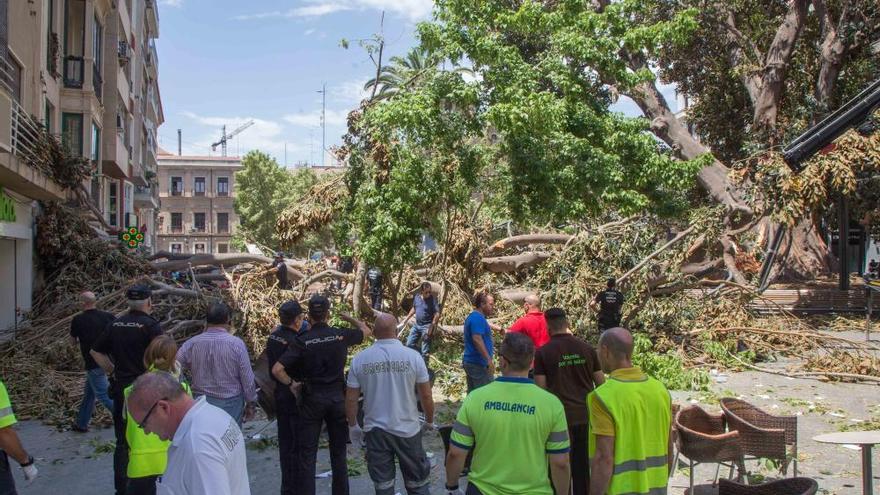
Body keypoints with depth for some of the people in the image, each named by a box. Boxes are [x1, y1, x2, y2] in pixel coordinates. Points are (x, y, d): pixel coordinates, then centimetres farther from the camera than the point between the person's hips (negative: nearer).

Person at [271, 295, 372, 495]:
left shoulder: (302, 341, -9)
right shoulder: (341, 335, -5)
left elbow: (277, 370, -15)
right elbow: (366, 330, 15)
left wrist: (291, 384, 0)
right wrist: (348, 318, 28)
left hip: (312, 398, -2)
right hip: (337, 396, 2)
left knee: (307, 453, 6)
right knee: (338, 451, 14)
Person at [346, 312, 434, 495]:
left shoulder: (359, 359, -6)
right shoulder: (413, 356, -10)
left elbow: (351, 399, -1)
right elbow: (426, 396, -4)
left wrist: (353, 426, 14)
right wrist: (429, 421, 13)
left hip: (375, 430, 1)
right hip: (408, 430, -1)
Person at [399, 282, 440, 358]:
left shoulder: (433, 299, -16)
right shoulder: (417, 297, 1)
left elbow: (437, 314, -20)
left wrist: (431, 327, -24)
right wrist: (406, 320, 19)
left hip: (427, 326, -6)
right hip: (416, 325, 7)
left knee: (425, 349, -1)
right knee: (409, 344, 12)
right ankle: (421, 355, 31)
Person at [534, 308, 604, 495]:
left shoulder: (543, 353, -7)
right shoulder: (587, 348, 1)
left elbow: (541, 389, -8)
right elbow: (601, 383, 6)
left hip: (561, 416, -3)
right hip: (586, 415, 3)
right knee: (583, 465, 14)